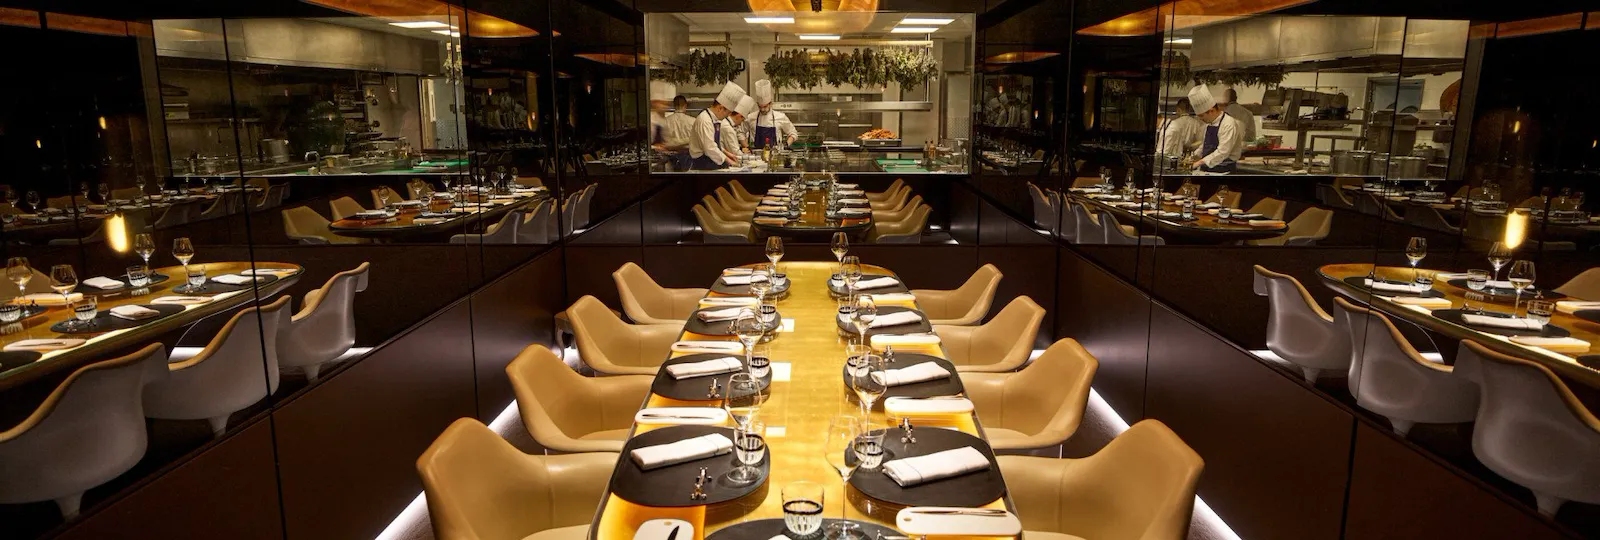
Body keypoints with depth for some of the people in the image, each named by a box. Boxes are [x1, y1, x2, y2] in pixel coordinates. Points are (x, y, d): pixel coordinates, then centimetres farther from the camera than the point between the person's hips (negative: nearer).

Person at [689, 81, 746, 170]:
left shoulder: (714, 119, 11)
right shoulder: (704, 121, -20)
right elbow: (710, 148, -23)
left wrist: (726, 153, 13)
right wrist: (727, 160, -14)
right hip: (704, 166, -9)